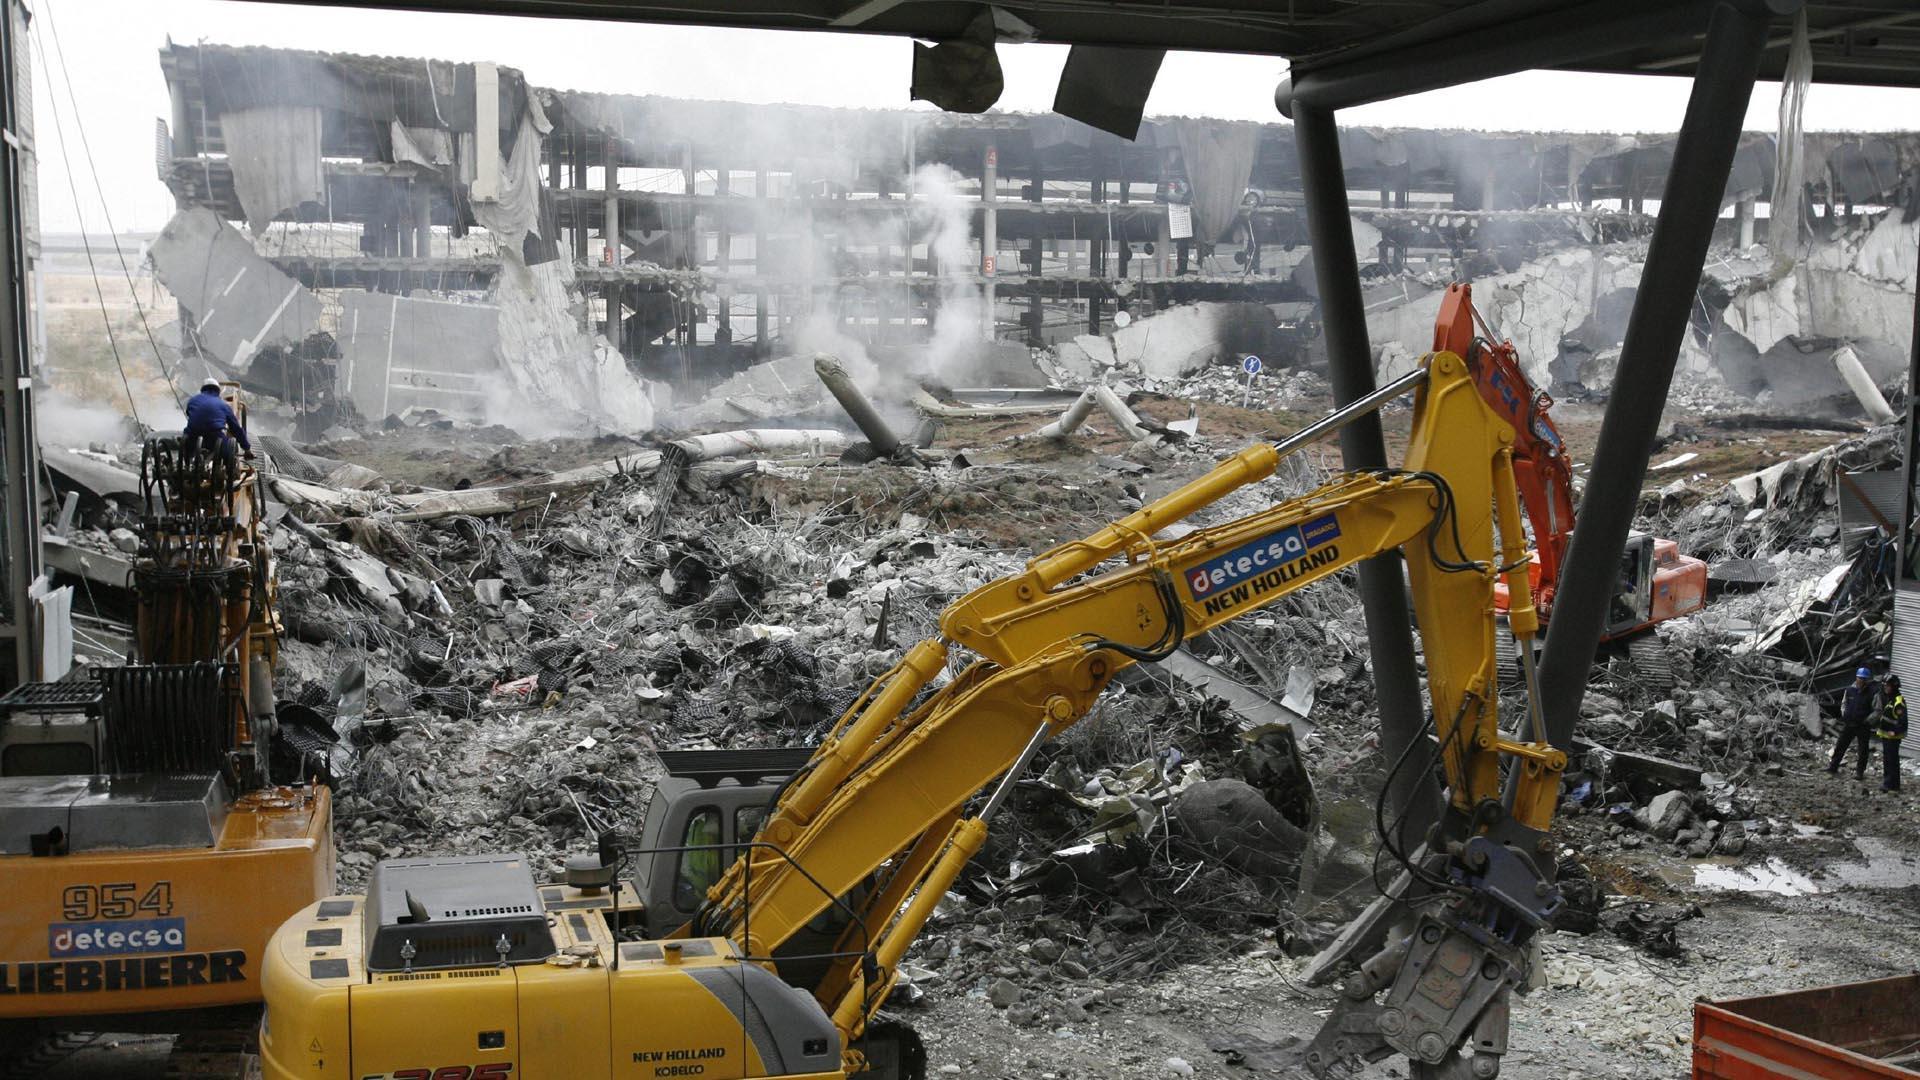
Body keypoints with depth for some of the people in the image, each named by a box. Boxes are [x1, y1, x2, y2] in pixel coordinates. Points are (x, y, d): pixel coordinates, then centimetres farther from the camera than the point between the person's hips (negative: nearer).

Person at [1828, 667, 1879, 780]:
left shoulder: (1871, 693, -11)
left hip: (1863, 726, -3)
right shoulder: (1850, 690, 0)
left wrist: (1868, 719, -17)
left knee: (1863, 749, 7)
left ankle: (1860, 771, 18)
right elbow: (1844, 703, 17)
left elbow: (1877, 710, -8)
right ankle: (1833, 766, 19)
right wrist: (1844, 712, 2)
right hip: (1849, 724, 3)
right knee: (1840, 745, 8)